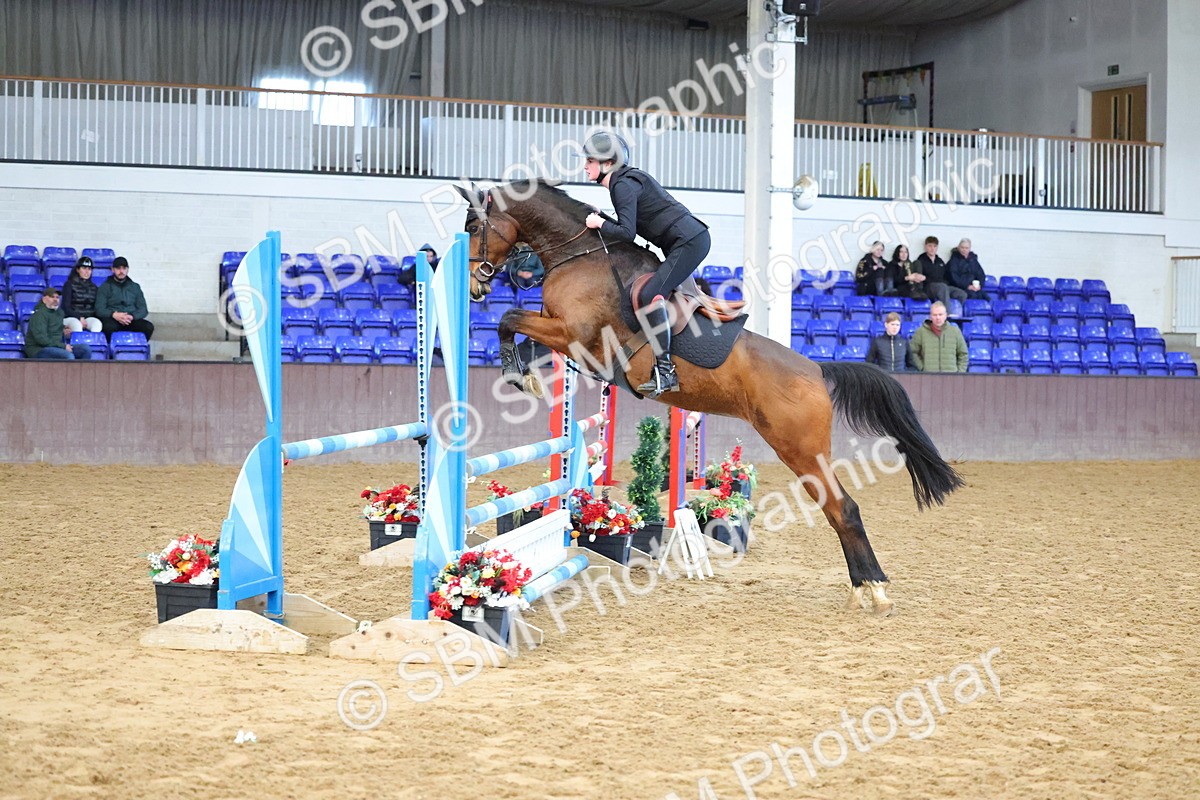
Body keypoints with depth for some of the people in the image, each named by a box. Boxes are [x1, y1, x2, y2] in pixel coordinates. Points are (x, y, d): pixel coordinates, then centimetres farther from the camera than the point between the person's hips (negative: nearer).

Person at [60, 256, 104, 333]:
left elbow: (97, 307, 16)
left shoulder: (94, 287, 18)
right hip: (71, 317, -3)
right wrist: (80, 318, -15)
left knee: (98, 324, -32)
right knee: (77, 325, -39)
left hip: (89, 317, 3)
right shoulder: (69, 285, 5)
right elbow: (66, 307, -2)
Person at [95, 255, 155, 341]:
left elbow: (143, 309, 11)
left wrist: (132, 316, -12)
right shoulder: (105, 287, 12)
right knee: (108, 326, -38)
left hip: (132, 321, 2)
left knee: (149, 327, -28)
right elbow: (99, 310, 1)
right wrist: (113, 314, -19)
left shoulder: (135, 287, 20)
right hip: (112, 320, -2)